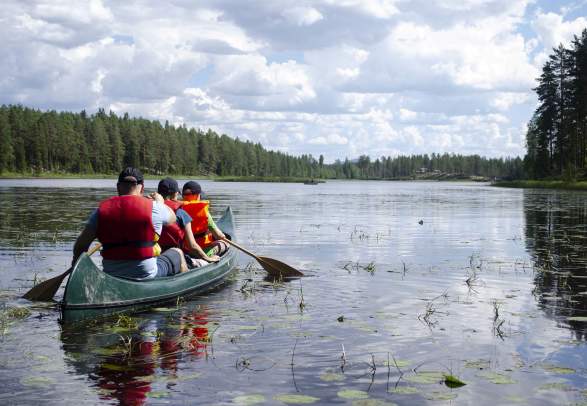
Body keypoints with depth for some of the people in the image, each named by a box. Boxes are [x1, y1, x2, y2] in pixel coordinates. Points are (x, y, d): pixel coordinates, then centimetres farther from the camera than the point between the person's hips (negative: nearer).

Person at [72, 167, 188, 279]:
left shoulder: (102, 210, -2)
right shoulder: (152, 207, -9)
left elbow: (80, 245, -4)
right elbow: (172, 218, 13)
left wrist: (76, 261, 17)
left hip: (111, 277, 4)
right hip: (147, 276, -4)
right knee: (177, 253, 25)